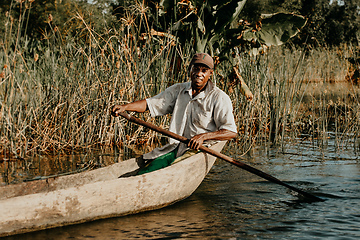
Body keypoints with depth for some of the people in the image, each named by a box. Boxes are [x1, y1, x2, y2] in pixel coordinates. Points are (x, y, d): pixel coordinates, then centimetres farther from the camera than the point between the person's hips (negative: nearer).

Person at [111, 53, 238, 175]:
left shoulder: (219, 98, -5)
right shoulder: (178, 90, 10)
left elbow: (231, 132, -12)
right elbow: (150, 103, 8)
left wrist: (203, 137, -25)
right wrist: (125, 107, -10)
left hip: (200, 149, -4)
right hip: (176, 147, 5)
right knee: (144, 172, -19)